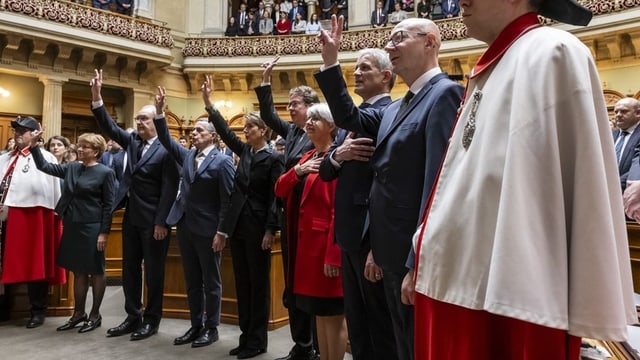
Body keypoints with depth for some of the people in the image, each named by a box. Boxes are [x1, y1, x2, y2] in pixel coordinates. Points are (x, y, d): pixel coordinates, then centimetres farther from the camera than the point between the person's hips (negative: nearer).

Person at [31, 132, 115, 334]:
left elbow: (109, 205, -9)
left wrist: (104, 232, -13)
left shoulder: (105, 172, -9)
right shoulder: (72, 168, 8)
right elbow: (44, 166, 11)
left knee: (96, 271, 5)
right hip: (72, 226, 6)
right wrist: (34, 145, -2)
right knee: (78, 271, 13)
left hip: (92, 227, -6)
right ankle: (78, 313, 23)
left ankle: (95, 315, 16)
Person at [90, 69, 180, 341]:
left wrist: (161, 222, -18)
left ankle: (151, 320, 18)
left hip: (153, 221, -7)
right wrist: (96, 97, -8)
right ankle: (133, 317, 26)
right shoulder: (132, 141, 10)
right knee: (130, 269, 14)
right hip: (131, 218, 8)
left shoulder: (166, 150, -12)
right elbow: (109, 127, 4)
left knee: (153, 271, 5)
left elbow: (169, 189, -15)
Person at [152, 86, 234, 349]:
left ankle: (211, 328, 18)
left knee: (211, 282, 6)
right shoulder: (187, 156, 12)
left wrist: (222, 232, -15)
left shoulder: (222, 161, -8)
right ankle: (196, 326, 26)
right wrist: (159, 112, -6)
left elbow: (227, 200, -12)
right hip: (185, 226, 7)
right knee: (192, 281, 14)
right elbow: (166, 140, 6)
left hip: (207, 229, -7)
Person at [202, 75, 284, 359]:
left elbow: (275, 197, -12)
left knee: (258, 283, 3)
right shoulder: (245, 152, 11)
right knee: (242, 282, 12)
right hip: (237, 225, 7)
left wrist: (271, 231, -16)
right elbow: (225, 133, 4)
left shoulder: (274, 158, -9)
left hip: (258, 227, -7)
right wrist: (209, 105, -2)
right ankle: (245, 337, 23)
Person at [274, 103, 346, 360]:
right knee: (318, 313, 15)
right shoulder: (307, 157, 16)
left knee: (333, 314, 2)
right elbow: (280, 190, 12)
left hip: (325, 244, -9)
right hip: (306, 242, 9)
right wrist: (297, 170, -7)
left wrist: (333, 256, -23)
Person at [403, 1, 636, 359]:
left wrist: (588, 311, -14)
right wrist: (423, 259, 17)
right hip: (457, 280, 8)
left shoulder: (552, 53, -8)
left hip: (512, 293, -8)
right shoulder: (488, 69, 15)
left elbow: (586, 180, -14)